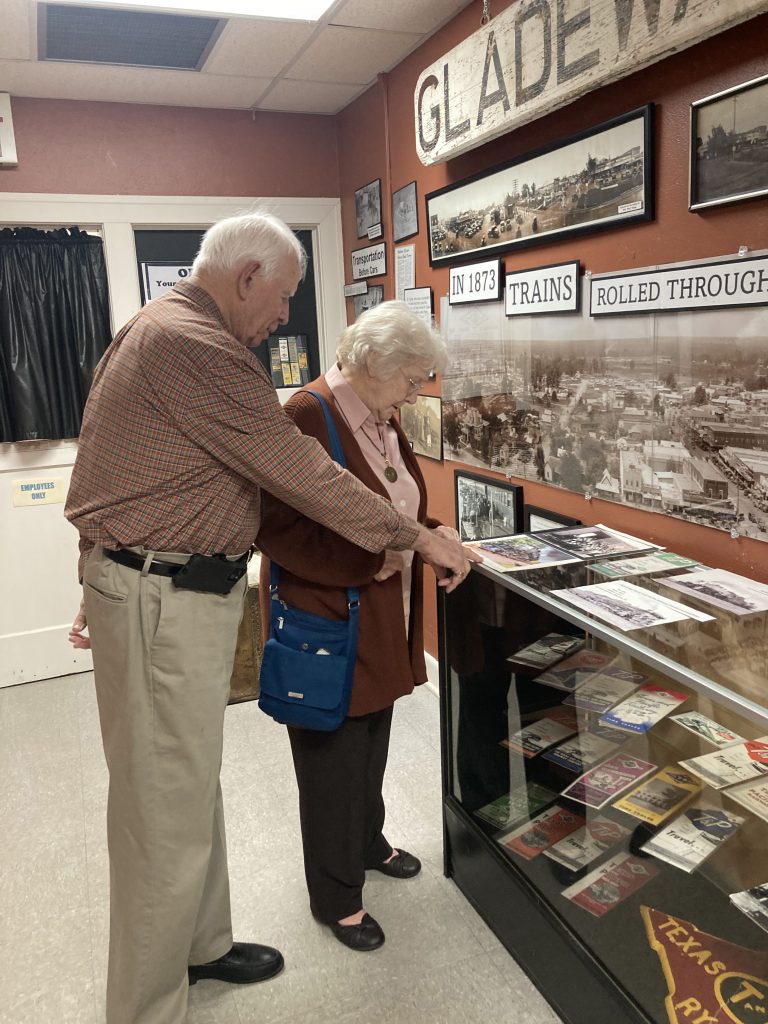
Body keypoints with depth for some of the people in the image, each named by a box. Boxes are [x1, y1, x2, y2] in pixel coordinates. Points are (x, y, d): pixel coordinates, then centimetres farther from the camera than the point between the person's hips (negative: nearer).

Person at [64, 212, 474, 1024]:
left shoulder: (156, 329, 15)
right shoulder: (197, 347, -19)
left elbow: (118, 477, 17)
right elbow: (303, 474, -19)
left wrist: (104, 586, 22)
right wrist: (418, 538, -9)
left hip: (149, 581, 11)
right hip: (166, 599, -11)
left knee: (191, 783, 21)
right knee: (167, 809, 3)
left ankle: (199, 945, 40)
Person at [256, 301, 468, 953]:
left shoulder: (384, 421, 7)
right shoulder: (308, 418, -21)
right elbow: (276, 529, -24)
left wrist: (432, 533, 1)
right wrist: (367, 560, -25)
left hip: (384, 621, 8)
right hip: (327, 623, -8)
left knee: (372, 745, 25)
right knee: (335, 759, 9)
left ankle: (367, 842, 50)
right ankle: (336, 895, 31)